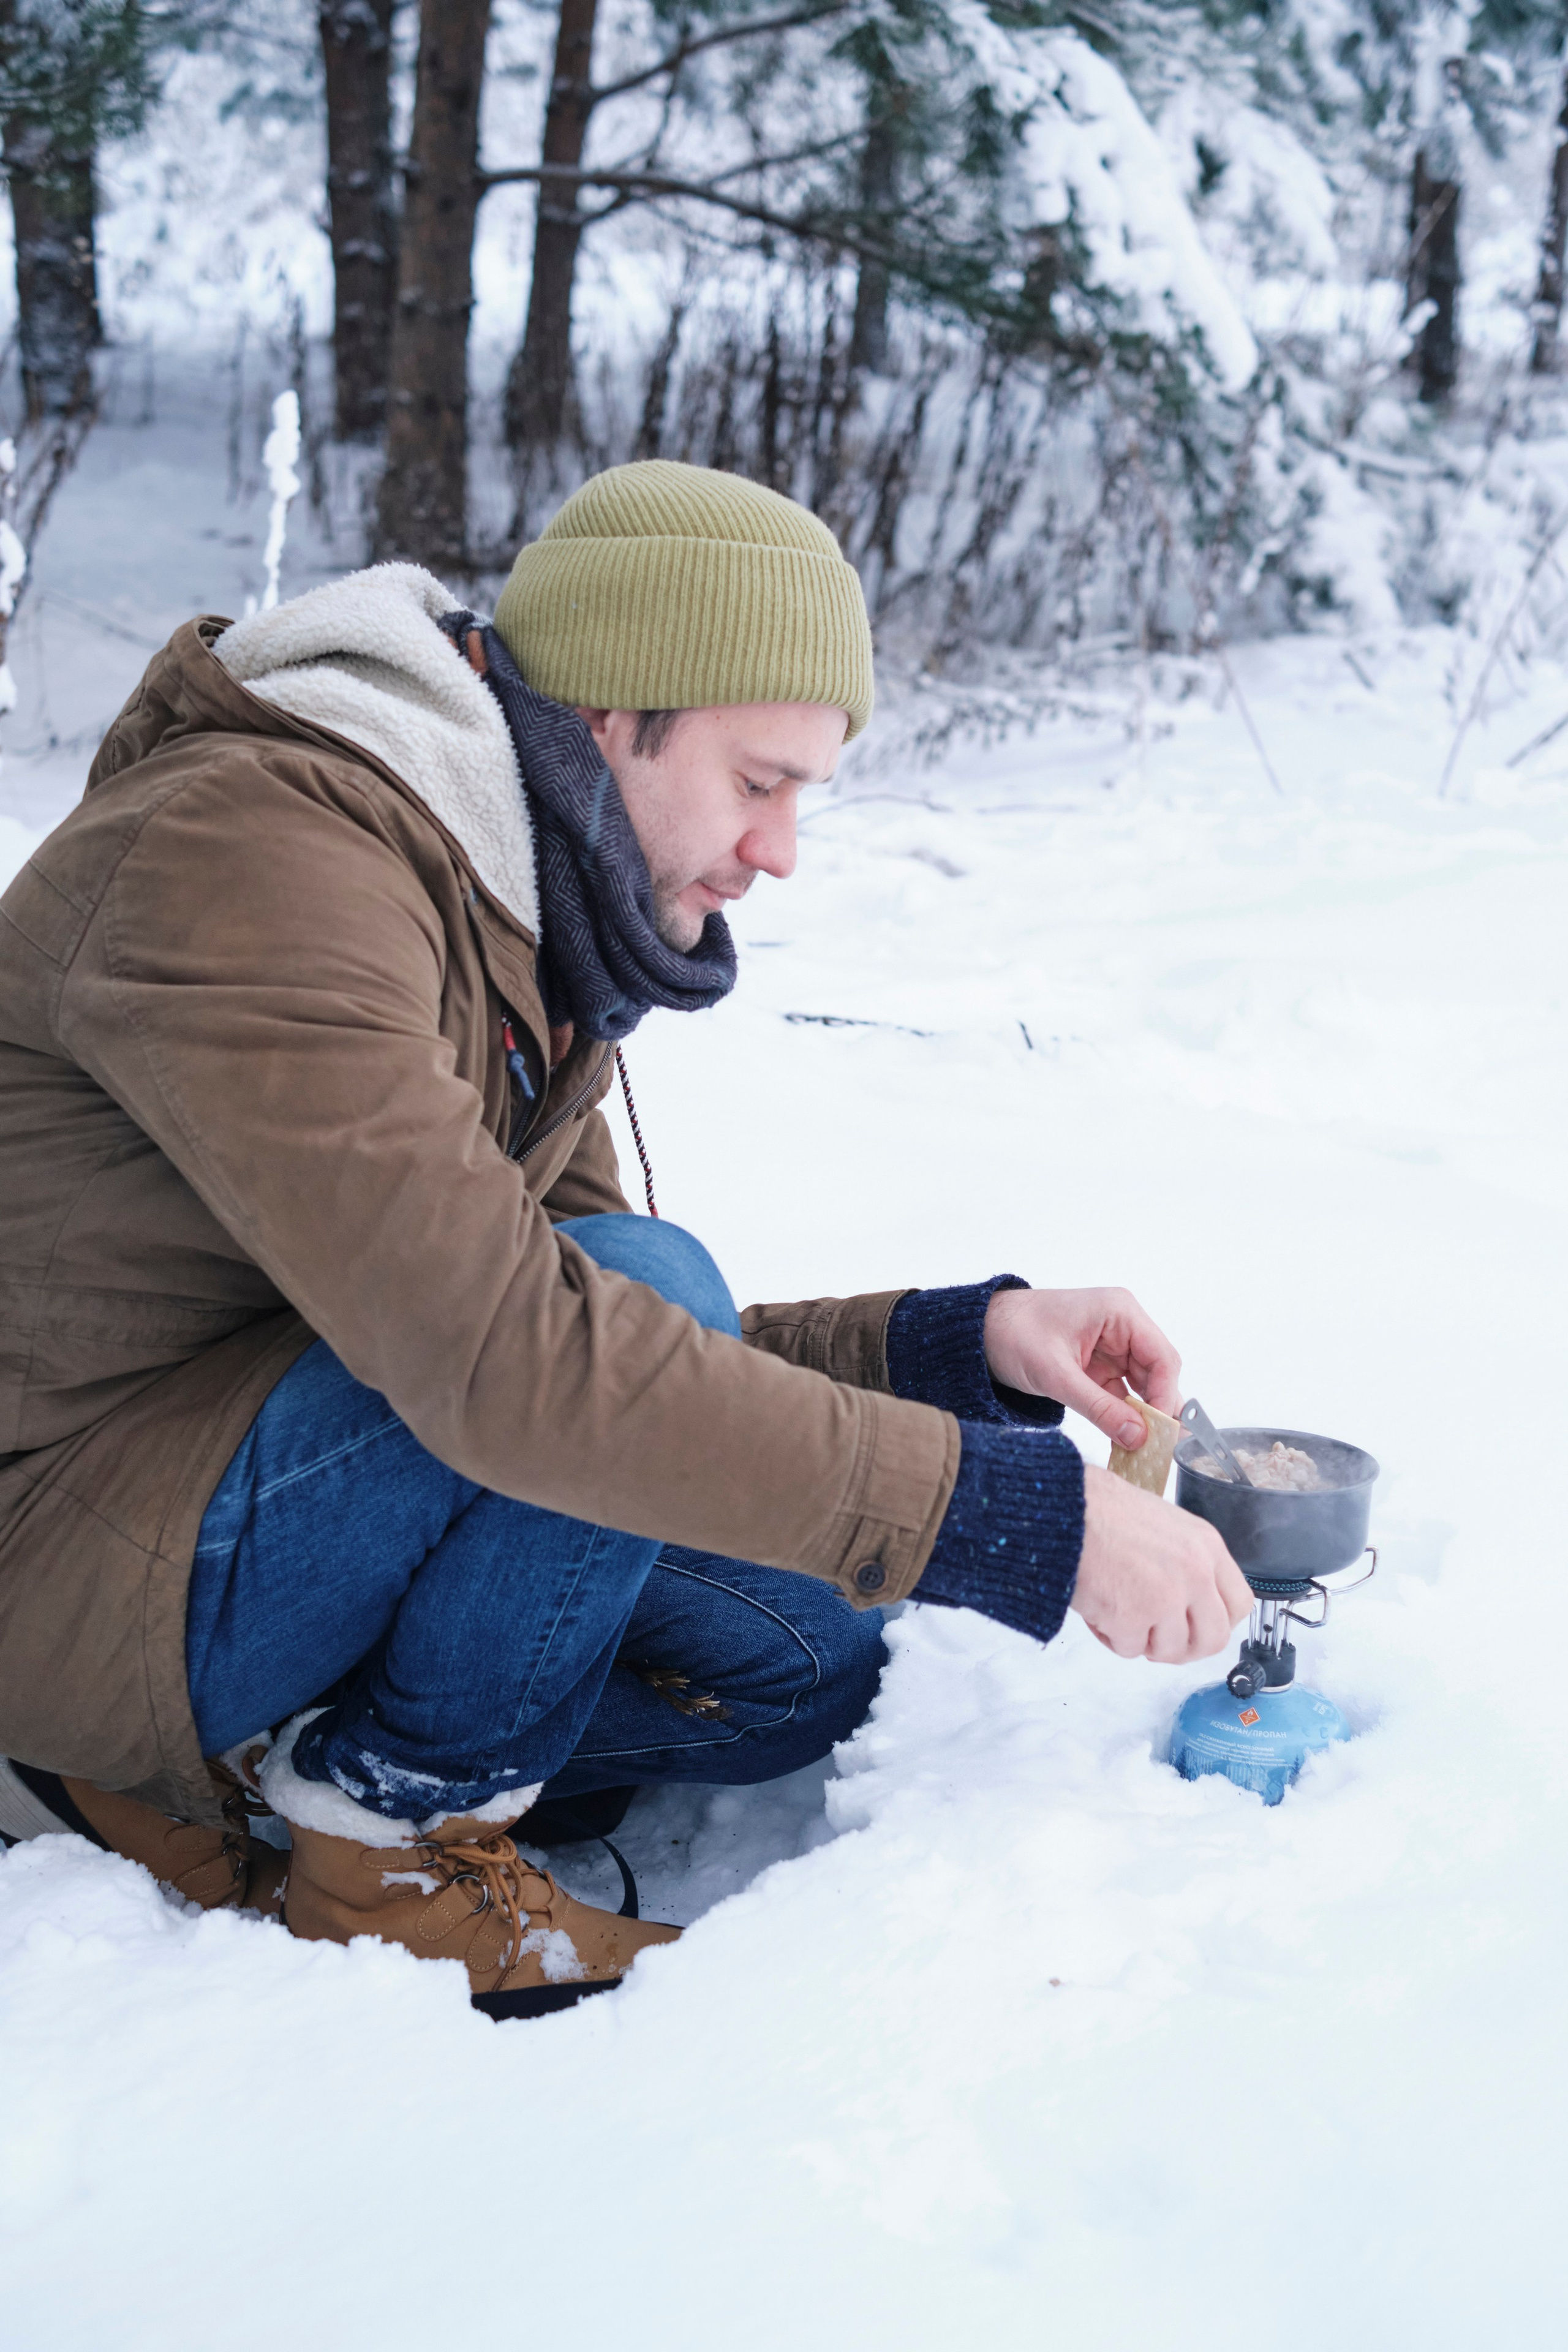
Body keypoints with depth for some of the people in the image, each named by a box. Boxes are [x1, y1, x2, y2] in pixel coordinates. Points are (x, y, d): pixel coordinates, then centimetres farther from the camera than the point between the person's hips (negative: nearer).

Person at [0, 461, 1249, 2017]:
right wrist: (1021, 1516, -32)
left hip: (234, 1498, 9)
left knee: (809, 1654, -1)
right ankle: (394, 1848, -7)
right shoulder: (252, 853, -23)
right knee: (642, 1287, -27)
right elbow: (499, 1349, -34)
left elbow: (648, 1368, 8)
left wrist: (962, 1343, -6)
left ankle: (171, 1782, 3)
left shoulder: (518, 924, 9)